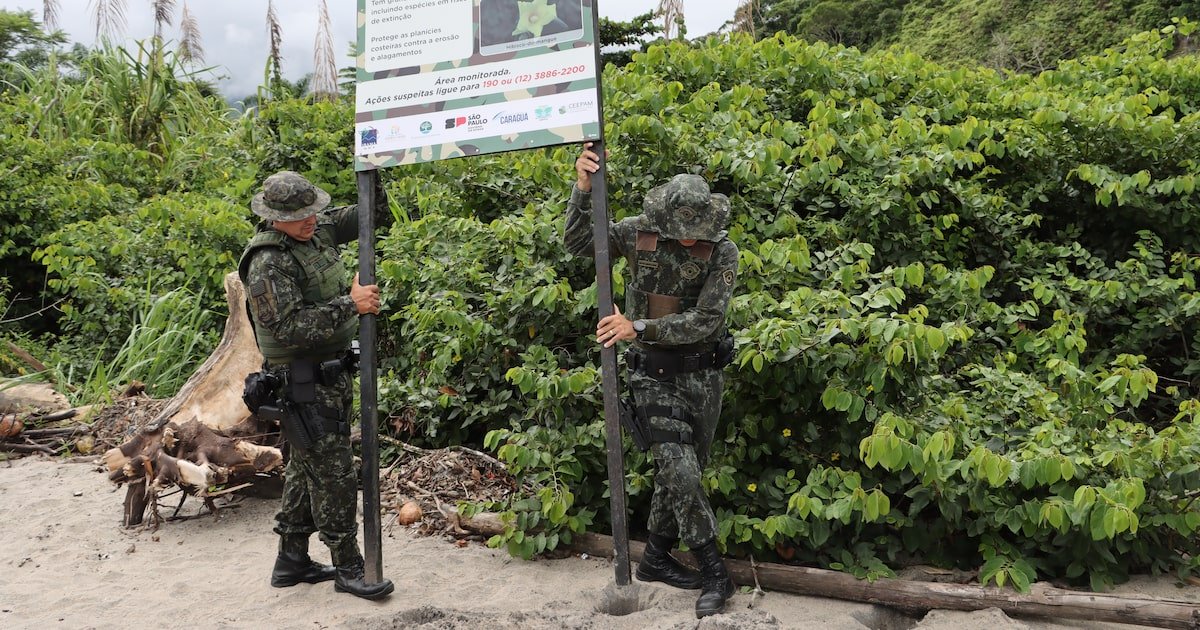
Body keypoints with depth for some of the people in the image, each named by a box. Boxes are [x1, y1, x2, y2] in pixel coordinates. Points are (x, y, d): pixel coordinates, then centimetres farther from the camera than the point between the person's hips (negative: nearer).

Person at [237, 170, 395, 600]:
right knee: (333, 475, -3)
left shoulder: (318, 229, 5)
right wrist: (350, 304, -28)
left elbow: (372, 217, 13)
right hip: (304, 383, -9)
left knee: (306, 468, 17)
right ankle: (348, 568, 10)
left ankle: (291, 561, 31)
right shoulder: (268, 263, -19)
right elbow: (291, 327, -27)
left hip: (333, 374, 9)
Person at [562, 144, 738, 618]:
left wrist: (639, 327, -26)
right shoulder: (639, 232, -8)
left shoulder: (723, 251, -12)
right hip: (654, 372, -2)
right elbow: (577, 244, -4)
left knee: (681, 470, 11)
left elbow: (706, 320, -18)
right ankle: (714, 573, 4)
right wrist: (583, 190, -19)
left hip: (703, 371, 2)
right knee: (680, 471, -9)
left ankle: (656, 559, 30)